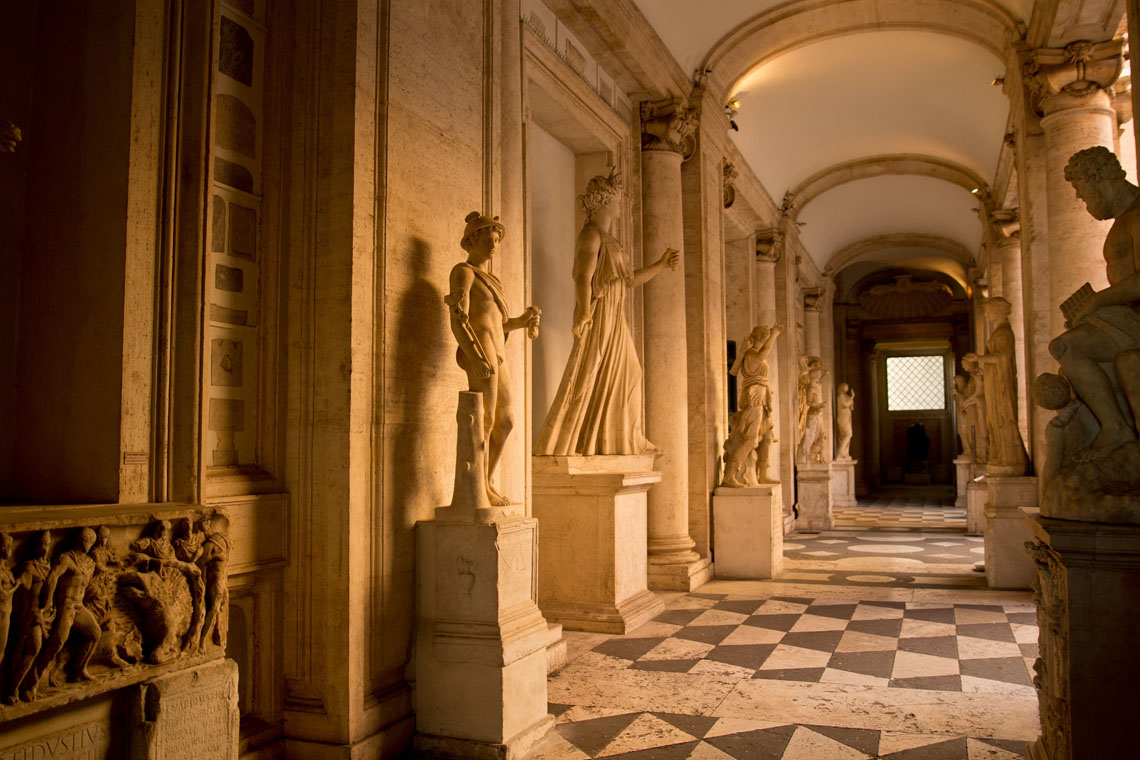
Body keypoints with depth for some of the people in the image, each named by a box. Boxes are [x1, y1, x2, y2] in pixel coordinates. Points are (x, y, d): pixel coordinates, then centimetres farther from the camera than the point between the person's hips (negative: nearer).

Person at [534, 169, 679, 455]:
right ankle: (557, 444, -7)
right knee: (586, 380, -10)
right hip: (598, 316, -10)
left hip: (612, 318, 10)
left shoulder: (607, 238, 20)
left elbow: (629, 279, 21)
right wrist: (584, 319, -29)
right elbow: (583, 278, -22)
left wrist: (662, 264, 17)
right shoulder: (591, 234, -10)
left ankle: (624, 440, 23)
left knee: (625, 376, 14)